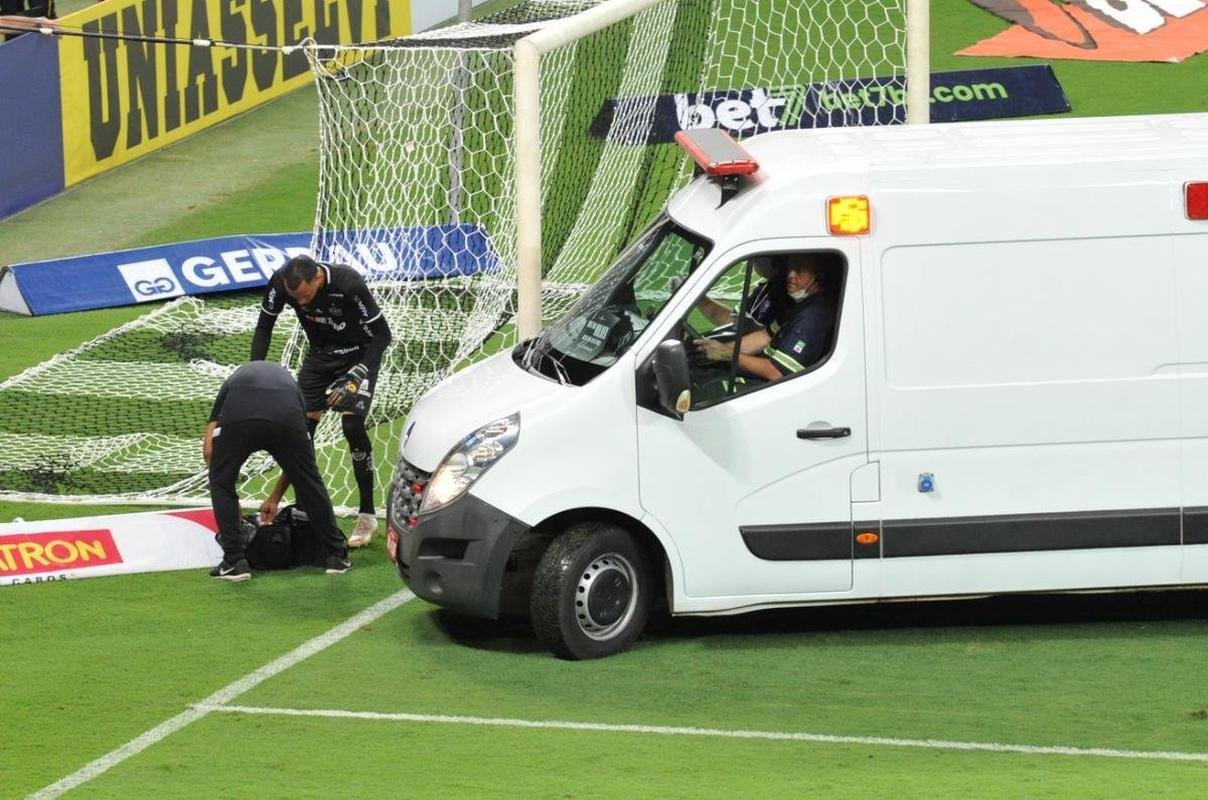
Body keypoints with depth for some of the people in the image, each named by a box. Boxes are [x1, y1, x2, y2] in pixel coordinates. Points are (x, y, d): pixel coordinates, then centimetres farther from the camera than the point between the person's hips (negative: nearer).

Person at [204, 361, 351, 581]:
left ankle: (235, 562, 16)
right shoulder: (288, 380, 44)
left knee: (221, 483, 22)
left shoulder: (234, 380, 41)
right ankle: (337, 555, 30)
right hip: (286, 415, 1)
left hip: (238, 415, -1)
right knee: (310, 483, 22)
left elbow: (208, 450, 29)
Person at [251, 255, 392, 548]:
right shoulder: (280, 283, -21)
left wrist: (356, 376, -30)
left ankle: (367, 515, -10)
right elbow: (264, 326, -2)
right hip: (320, 355, 5)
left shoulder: (348, 284, -33)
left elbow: (381, 334, -22)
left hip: (359, 354, -5)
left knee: (352, 423, -19)